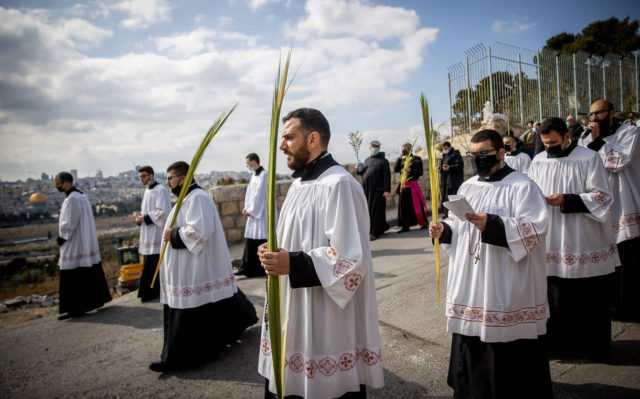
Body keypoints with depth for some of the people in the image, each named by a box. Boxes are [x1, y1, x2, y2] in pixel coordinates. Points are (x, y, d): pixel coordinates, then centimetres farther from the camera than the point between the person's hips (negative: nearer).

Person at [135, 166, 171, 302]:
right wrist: (140, 218, 5)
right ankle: (147, 291, 21)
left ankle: (151, 292, 1)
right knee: (148, 264, 12)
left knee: (152, 264, -7)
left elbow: (164, 212, -17)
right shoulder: (147, 191, 17)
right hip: (148, 234, 9)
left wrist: (145, 218, -14)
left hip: (156, 233, -9)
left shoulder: (161, 190, -10)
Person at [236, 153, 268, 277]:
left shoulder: (263, 175, -14)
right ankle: (247, 268, 17)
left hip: (262, 214, -9)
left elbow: (259, 194, -17)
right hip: (253, 213, 9)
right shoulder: (253, 175, 14)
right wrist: (247, 208, 2)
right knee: (250, 241, 10)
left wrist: (251, 210, -12)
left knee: (263, 240, -3)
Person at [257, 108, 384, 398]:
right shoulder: (299, 183, 11)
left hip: (328, 322, -9)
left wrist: (292, 264, -25)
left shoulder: (338, 184, -18)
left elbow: (350, 258, -21)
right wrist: (273, 252, 2)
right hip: (294, 315, 9)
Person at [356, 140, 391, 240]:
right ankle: (382, 227, 27)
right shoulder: (367, 160, 17)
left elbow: (387, 176, -9)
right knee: (368, 210, 10)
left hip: (378, 190, -6)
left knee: (376, 210, -3)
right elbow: (363, 173, 23)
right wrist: (358, 170, 1)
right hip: (367, 190, 7)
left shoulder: (383, 161, -2)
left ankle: (375, 232, 5)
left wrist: (387, 190, -17)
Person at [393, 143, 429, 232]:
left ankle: (423, 223, 13)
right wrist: (399, 158, -3)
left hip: (413, 185, -5)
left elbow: (420, 172, -6)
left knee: (416, 205, -1)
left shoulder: (416, 159, -2)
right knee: (404, 206, 4)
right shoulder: (402, 160, 13)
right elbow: (395, 169, 4)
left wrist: (410, 170, -19)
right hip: (404, 186, 5)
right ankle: (406, 226, 10)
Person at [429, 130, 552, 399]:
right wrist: (444, 230, 0)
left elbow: (534, 231, -16)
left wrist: (492, 224, -27)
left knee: (510, 352, 3)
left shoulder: (522, 187, -7)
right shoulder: (467, 187, 13)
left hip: (507, 289, -6)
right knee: (471, 350, 15)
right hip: (469, 286, 6)